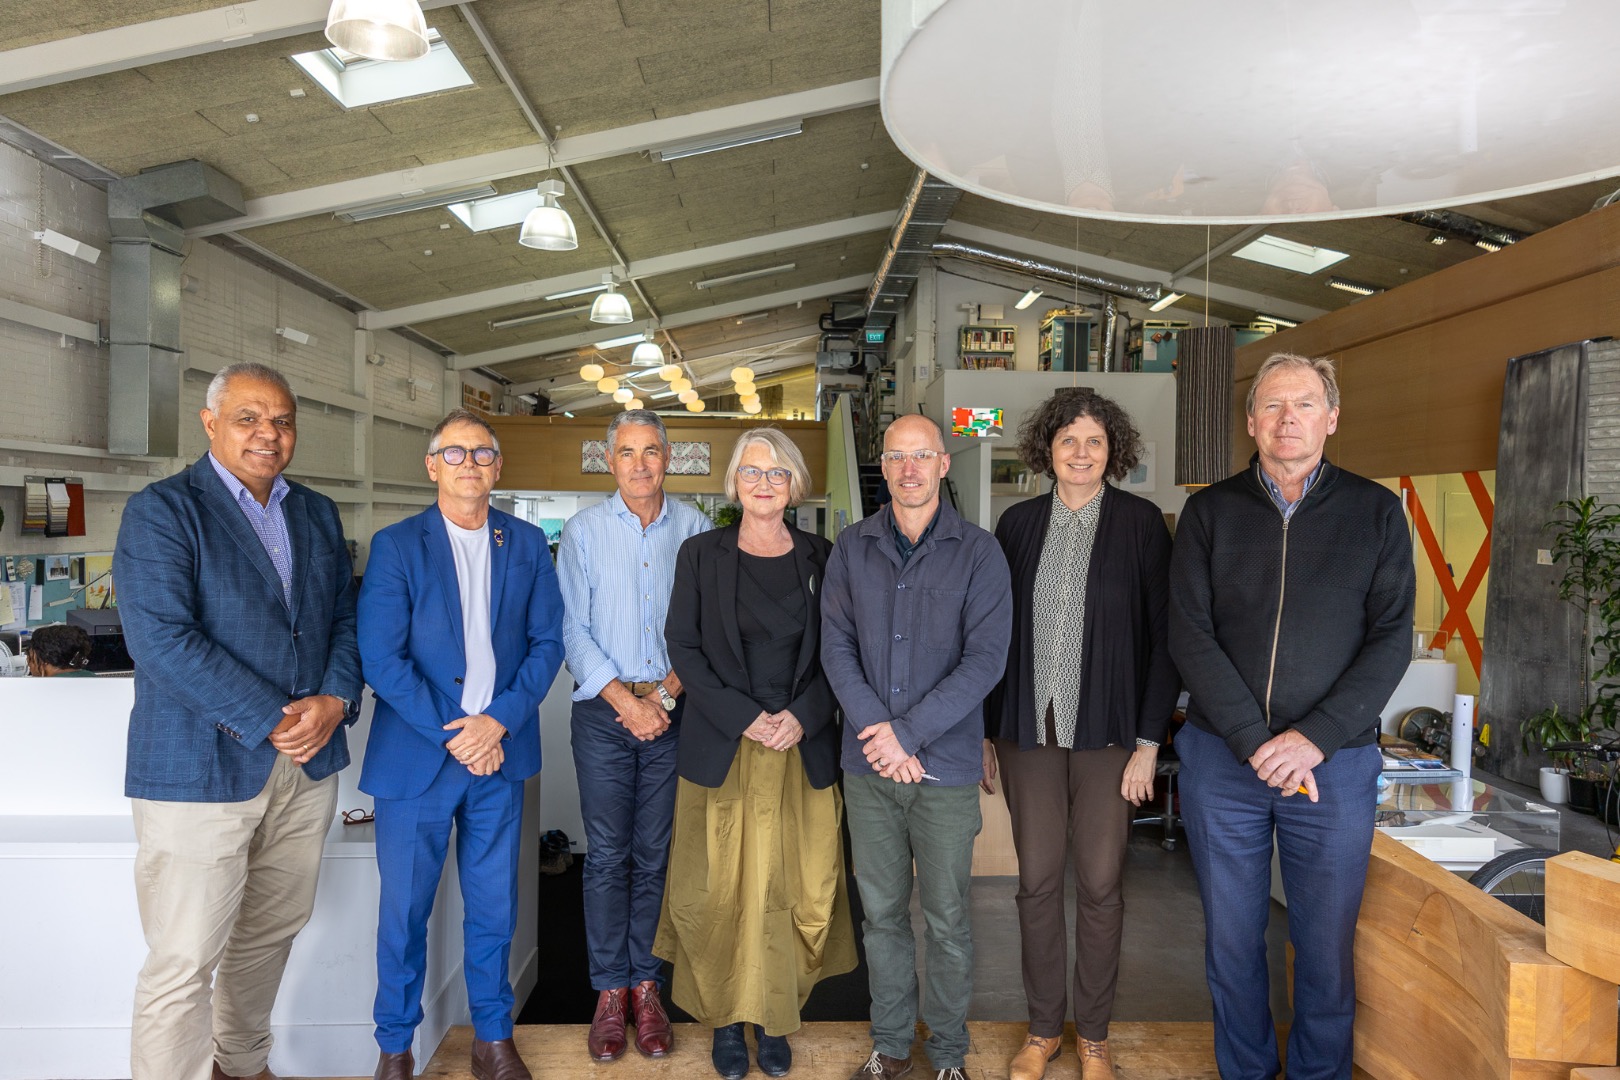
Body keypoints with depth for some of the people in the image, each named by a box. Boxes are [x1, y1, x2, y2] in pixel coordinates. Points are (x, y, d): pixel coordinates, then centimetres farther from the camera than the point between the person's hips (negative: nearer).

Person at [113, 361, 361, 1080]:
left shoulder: (318, 515, 13)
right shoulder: (161, 510, -6)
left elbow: (344, 619, 11)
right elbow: (161, 639, -17)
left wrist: (334, 700, -9)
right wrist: (271, 724, -17)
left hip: (308, 765, 6)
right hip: (202, 770, -6)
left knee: (269, 937, 19)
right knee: (184, 962, 1)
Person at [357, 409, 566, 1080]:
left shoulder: (527, 544, 6)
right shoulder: (396, 546, -3)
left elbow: (547, 641, 3)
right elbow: (381, 658, -8)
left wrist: (497, 722, -10)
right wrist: (454, 736, -12)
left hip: (499, 753, 2)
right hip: (416, 757, -2)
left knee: (494, 907, 12)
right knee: (404, 911, 9)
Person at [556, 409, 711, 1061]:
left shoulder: (695, 530, 3)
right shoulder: (583, 531, 2)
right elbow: (573, 630, -2)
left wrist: (668, 691, -9)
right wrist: (627, 701, -10)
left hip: (674, 711, 1)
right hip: (604, 711, 0)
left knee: (655, 855, 6)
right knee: (607, 855, 4)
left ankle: (645, 985, 19)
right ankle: (610, 990, 17)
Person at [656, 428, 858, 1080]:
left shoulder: (820, 558, 5)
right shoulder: (701, 554, 2)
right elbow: (683, 646, -2)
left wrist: (802, 716, -10)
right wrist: (745, 718, -11)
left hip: (803, 749, 1)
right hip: (721, 749, -1)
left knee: (793, 890, 5)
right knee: (719, 891, 4)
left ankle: (773, 1018, 21)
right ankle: (726, 1020, 20)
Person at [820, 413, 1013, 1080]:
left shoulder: (978, 552, -4)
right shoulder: (852, 548, 5)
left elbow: (986, 659, -11)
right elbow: (836, 647, 0)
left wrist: (908, 732, -15)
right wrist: (878, 733, -12)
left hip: (946, 769, -2)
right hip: (868, 770, 3)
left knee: (947, 920, 9)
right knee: (882, 913, 13)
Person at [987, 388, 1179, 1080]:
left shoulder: (1141, 522, -3)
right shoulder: (1018, 523, 5)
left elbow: (1164, 636, -4)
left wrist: (1148, 742, -8)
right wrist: (992, 731, 5)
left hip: (1107, 733, -2)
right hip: (1029, 730, 2)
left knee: (1100, 885, 7)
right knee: (1036, 882, 10)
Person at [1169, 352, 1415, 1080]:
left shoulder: (1377, 513, 3)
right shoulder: (1210, 512, 2)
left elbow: (1391, 641, -3)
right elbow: (1191, 637, -5)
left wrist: (1315, 739, -14)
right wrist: (1257, 743, -14)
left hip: (1335, 763, 0)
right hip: (1221, 758, 1)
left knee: (1327, 945, 10)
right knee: (1232, 939, 12)